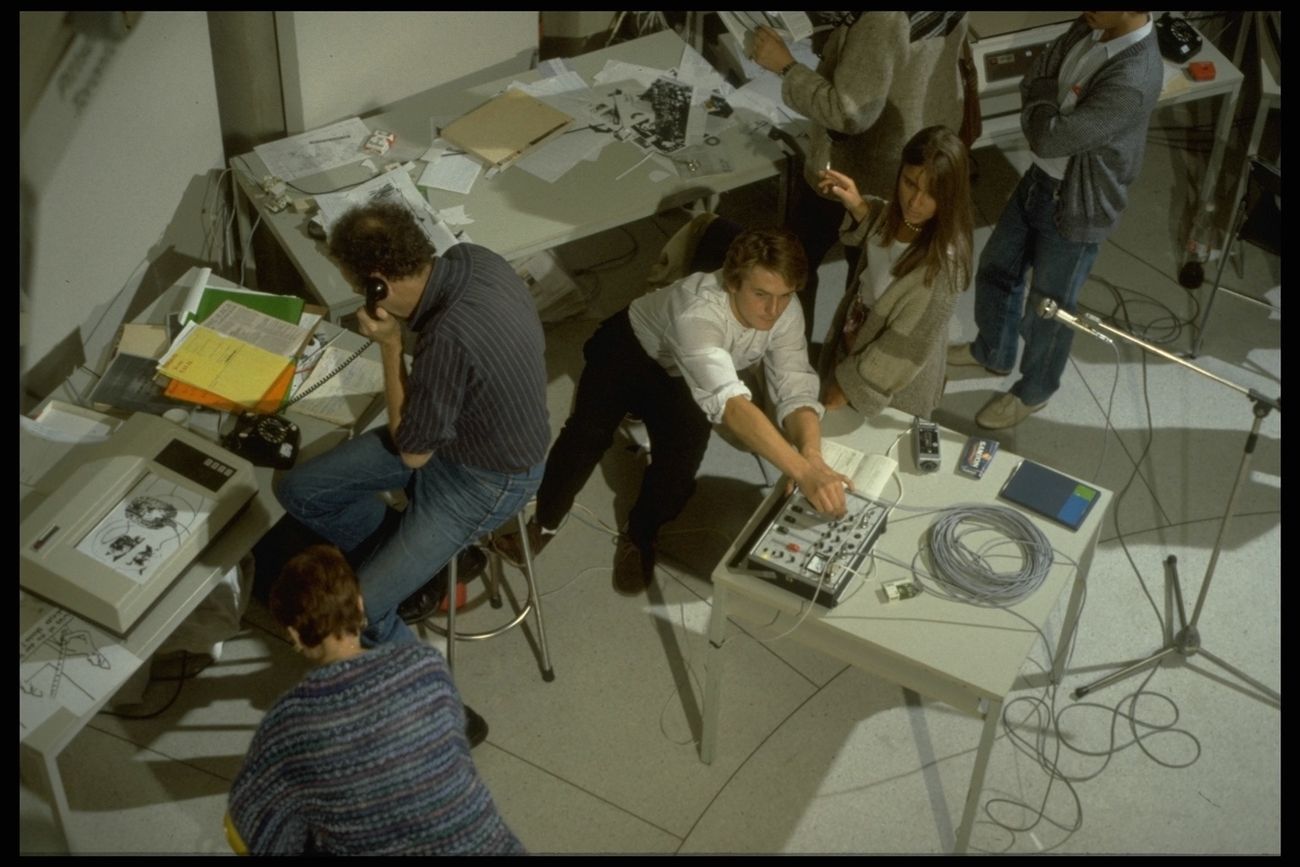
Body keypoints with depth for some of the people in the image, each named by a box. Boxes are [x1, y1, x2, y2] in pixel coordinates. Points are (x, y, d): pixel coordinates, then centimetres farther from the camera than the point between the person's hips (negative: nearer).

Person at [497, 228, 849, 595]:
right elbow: (730, 402, -57)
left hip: (683, 378, 4)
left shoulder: (786, 312, -27)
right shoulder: (698, 314, -45)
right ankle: (544, 520, -1)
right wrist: (802, 471, -68)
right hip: (630, 345, -4)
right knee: (589, 430, -27)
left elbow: (797, 391, -29)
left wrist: (812, 455, -51)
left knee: (686, 444, -24)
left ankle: (640, 537, 2)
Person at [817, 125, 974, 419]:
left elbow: (909, 347, -27)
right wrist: (859, 207, -11)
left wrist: (850, 384, -17)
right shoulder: (901, 212, -18)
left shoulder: (942, 261, -38)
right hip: (857, 339, 7)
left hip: (893, 381, -7)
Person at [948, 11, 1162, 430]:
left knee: (1048, 310, 13)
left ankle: (1033, 391, 40)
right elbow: (1031, 81, 2)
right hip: (1040, 179, 8)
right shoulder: (1092, 25, -8)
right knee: (995, 270, 25)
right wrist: (1046, 112, -16)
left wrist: (1042, 100, -13)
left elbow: (1050, 138, -31)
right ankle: (993, 352, 51)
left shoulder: (1133, 80, -35)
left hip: (1076, 208, -8)